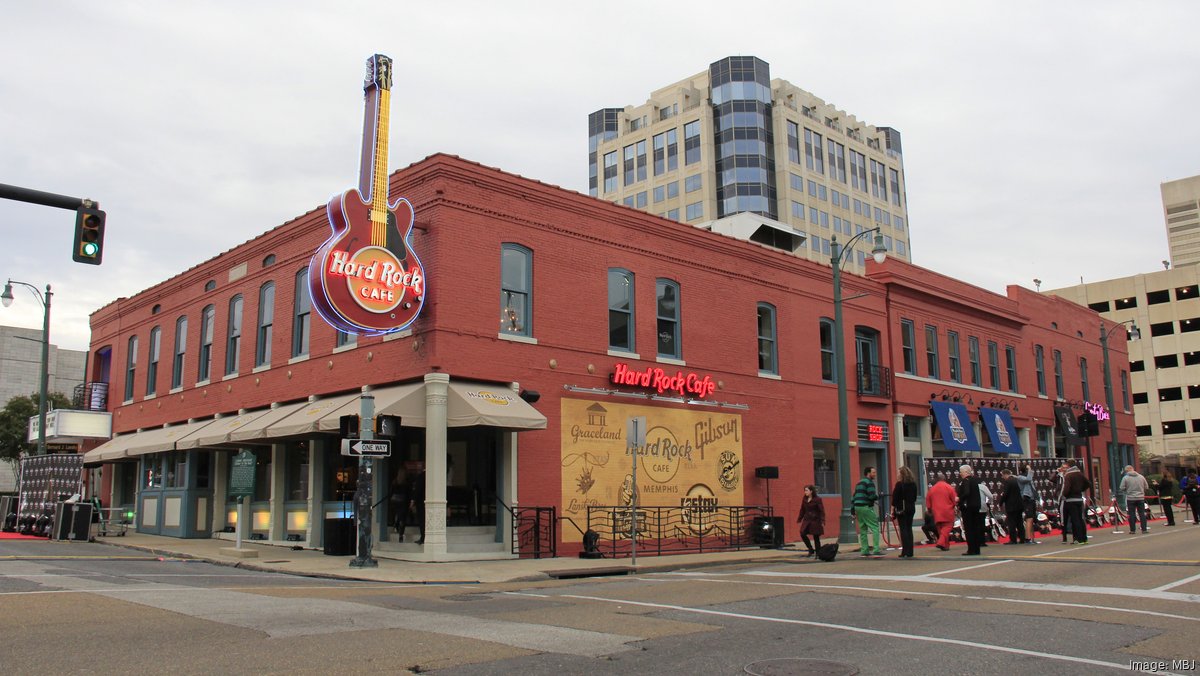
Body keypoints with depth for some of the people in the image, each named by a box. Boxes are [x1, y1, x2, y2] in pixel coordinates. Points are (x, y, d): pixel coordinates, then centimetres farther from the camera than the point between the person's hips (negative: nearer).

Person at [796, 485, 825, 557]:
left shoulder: (817, 499, -8)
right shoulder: (805, 499, 7)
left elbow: (822, 511, -10)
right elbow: (802, 510, 15)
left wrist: (822, 521, -17)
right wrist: (799, 519, 12)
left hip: (815, 520, -5)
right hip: (807, 520, 5)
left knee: (816, 537, 0)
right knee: (803, 534, -6)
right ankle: (811, 550, 10)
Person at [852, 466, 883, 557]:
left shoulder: (859, 483, 21)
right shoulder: (869, 482, -5)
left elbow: (854, 497, 20)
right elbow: (872, 496, -17)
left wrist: (853, 511, 20)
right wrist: (879, 496, 3)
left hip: (857, 507, 9)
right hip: (866, 508, -9)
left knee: (863, 529, 11)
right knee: (875, 527, -7)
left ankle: (864, 550, 12)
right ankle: (876, 549, -13)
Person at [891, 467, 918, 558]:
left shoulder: (899, 484, -12)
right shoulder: (913, 484, 7)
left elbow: (895, 499, -11)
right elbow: (915, 497, 15)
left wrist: (892, 511, -7)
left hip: (901, 509, -6)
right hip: (911, 508, 6)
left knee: (903, 529, -4)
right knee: (909, 529, 9)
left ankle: (905, 552, -7)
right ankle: (910, 552, 9)